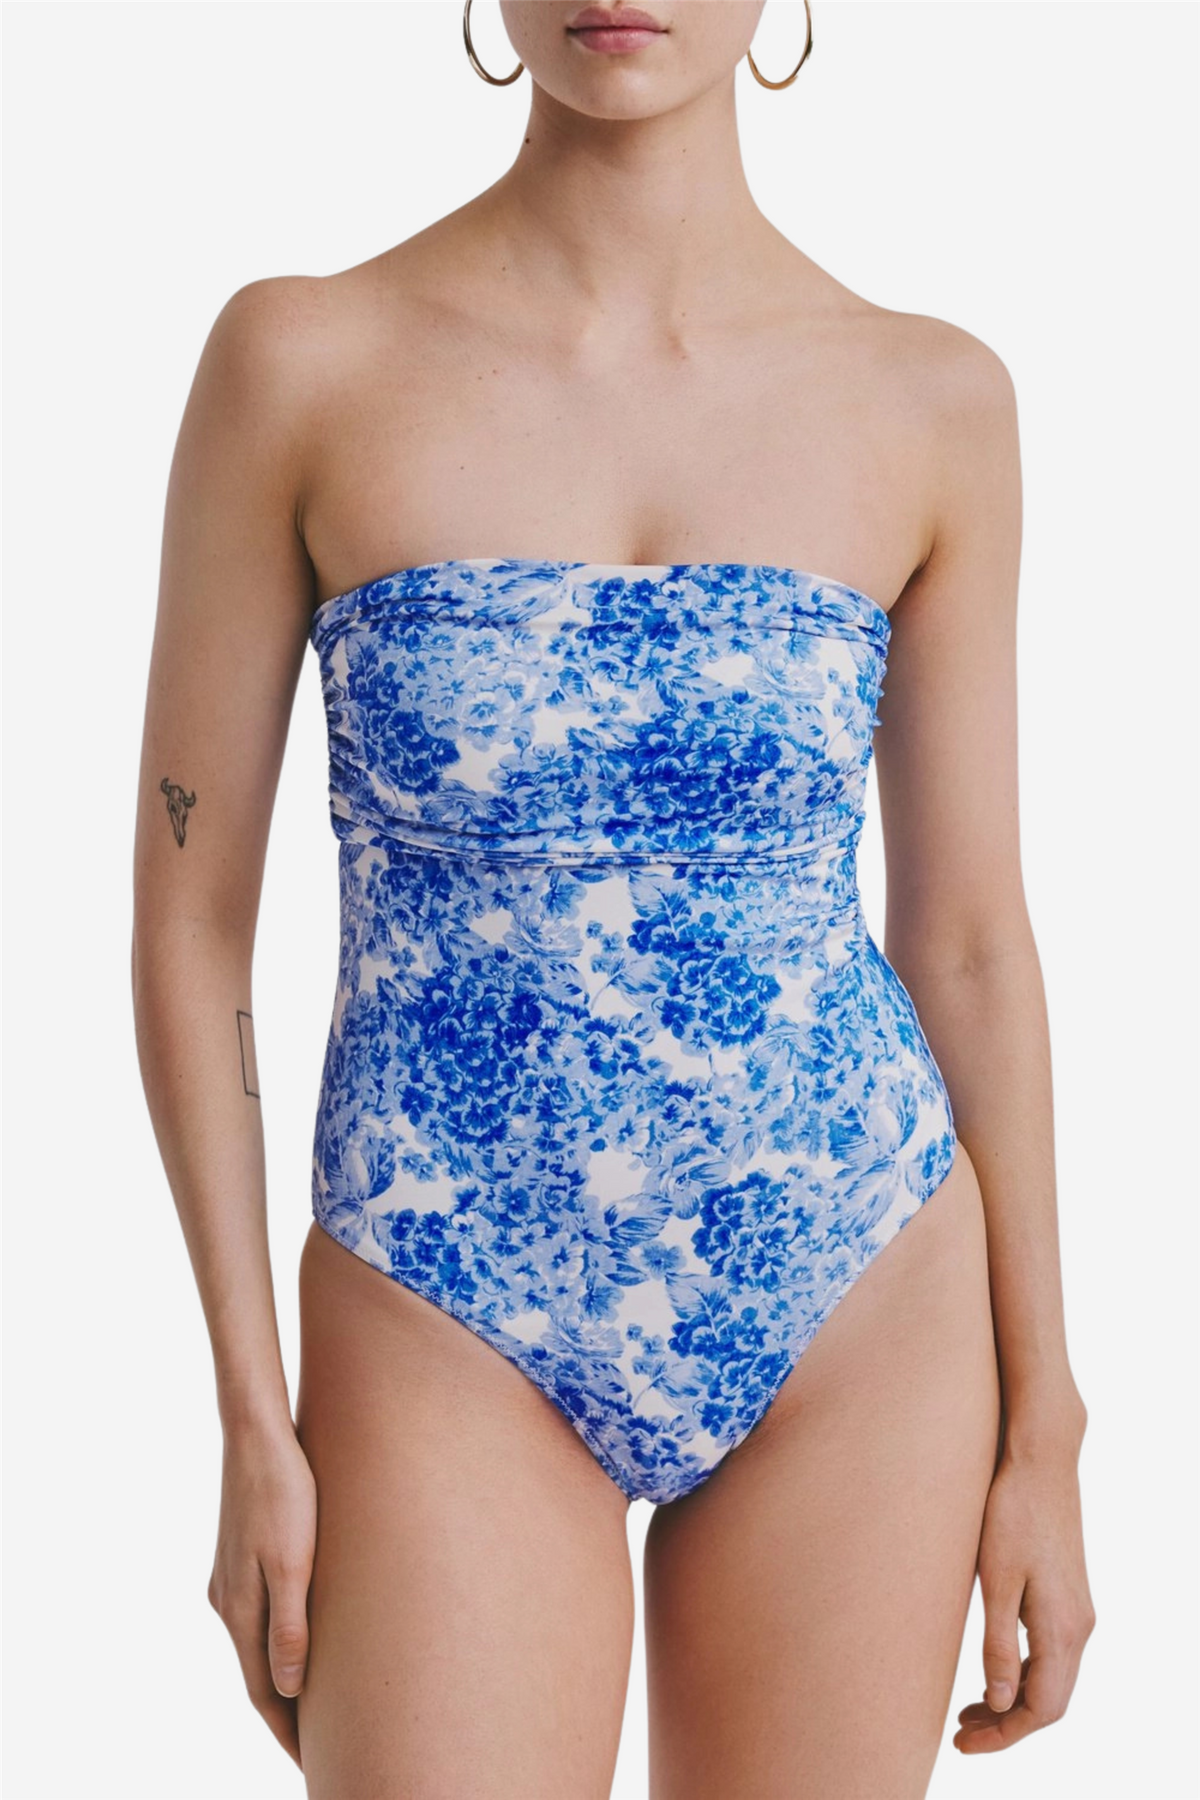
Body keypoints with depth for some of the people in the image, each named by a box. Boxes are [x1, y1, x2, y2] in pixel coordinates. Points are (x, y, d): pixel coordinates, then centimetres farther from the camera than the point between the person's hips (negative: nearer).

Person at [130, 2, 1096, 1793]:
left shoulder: (930, 403, -1)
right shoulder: (300, 361, -6)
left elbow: (970, 936, 4)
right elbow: (187, 917, -2)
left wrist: (1043, 1432, 5)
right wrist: (254, 1429, -4)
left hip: (859, 1330, 2)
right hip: (453, 1341, -1)